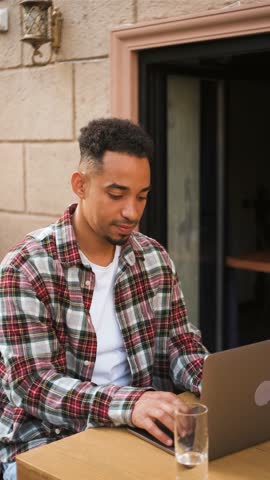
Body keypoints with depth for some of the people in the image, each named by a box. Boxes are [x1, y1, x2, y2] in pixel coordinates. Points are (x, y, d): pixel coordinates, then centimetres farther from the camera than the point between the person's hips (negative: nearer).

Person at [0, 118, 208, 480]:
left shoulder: (155, 259, 3)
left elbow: (181, 343, 7)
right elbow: (34, 384, -20)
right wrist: (129, 403, -36)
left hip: (139, 427, 5)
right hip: (49, 438, -4)